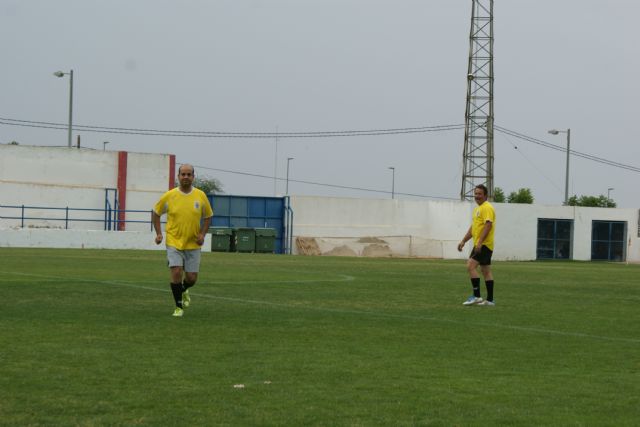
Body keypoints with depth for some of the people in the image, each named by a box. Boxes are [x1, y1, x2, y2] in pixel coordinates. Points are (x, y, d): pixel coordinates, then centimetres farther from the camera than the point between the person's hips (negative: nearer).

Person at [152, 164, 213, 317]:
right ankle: (179, 307, 2)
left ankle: (183, 291, 39)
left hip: (193, 244, 2)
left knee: (191, 278, 2)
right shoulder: (169, 196, -5)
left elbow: (208, 216, 11)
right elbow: (156, 213, 9)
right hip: (174, 242, -2)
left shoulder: (200, 196, -2)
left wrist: (202, 234, -3)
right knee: (176, 272, -16)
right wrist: (158, 233, -1)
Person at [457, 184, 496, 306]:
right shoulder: (477, 208, 20)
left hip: (484, 244, -10)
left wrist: (480, 242, -28)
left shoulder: (487, 208, -12)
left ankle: (476, 296, -15)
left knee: (471, 266, -16)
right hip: (479, 245, 10)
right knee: (486, 271, 10)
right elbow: (473, 227, 26)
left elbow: (488, 225, -22)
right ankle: (490, 300, 12)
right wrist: (463, 241, 22)